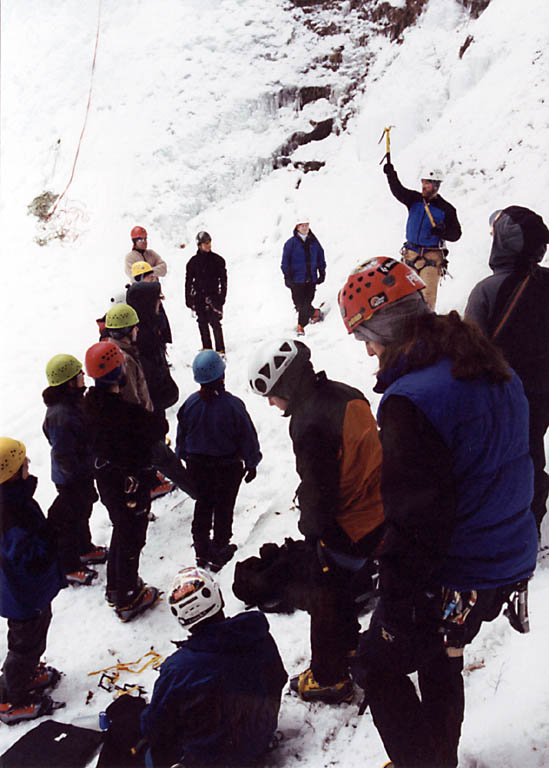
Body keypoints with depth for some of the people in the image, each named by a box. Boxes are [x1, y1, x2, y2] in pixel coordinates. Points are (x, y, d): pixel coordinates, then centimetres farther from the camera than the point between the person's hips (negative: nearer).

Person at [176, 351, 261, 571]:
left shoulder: (190, 404, -11)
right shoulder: (232, 405, -21)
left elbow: (182, 435, 2)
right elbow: (247, 437, -12)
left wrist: (183, 458, 19)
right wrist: (251, 463, 3)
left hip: (197, 465, 3)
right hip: (227, 466, -3)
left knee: (202, 505, 19)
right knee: (224, 508, 14)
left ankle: (202, 551, 28)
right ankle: (219, 551, 26)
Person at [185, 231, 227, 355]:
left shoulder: (218, 260, 2)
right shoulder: (193, 261, 5)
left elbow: (223, 280, 3)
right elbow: (188, 281, 10)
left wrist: (222, 297, -4)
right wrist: (188, 299, 6)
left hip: (214, 296, -2)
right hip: (199, 297, 2)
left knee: (215, 322, -10)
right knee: (202, 323, 5)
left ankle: (220, 350, -6)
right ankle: (207, 348, 15)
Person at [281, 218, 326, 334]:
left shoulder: (314, 242, 8)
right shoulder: (291, 243, -1)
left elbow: (320, 258, 16)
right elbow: (285, 261, -2)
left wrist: (322, 273, 12)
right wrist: (287, 276, -7)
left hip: (311, 279, 2)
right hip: (296, 279, -2)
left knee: (306, 304, 1)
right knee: (300, 304, -5)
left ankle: (301, 327, 16)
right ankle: (315, 313, 21)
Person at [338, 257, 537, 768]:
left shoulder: (409, 400, -27)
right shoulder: (495, 372, 1)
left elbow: (416, 519, -26)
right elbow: (515, 466, 13)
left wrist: (395, 605, -14)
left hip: (449, 582, -9)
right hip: (510, 565, 9)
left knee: (378, 665, 15)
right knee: (440, 661, 29)